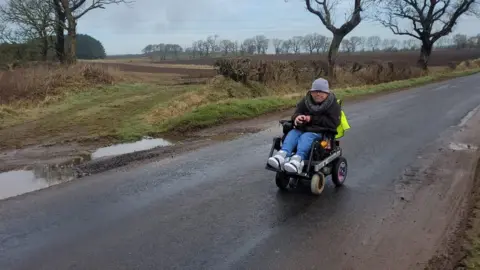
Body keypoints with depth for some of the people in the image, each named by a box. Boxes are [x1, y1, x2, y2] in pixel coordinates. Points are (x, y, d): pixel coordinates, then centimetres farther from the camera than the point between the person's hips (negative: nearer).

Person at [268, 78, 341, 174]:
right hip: (303, 128, 5)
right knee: (292, 133, -27)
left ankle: (298, 158, -61)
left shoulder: (333, 105, 1)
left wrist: (312, 119, -16)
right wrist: (297, 117, -16)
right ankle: (282, 155, -52)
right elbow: (297, 112, 13)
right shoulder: (306, 101, 12)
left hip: (321, 131, -5)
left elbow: (332, 122, -9)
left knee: (306, 136, -36)